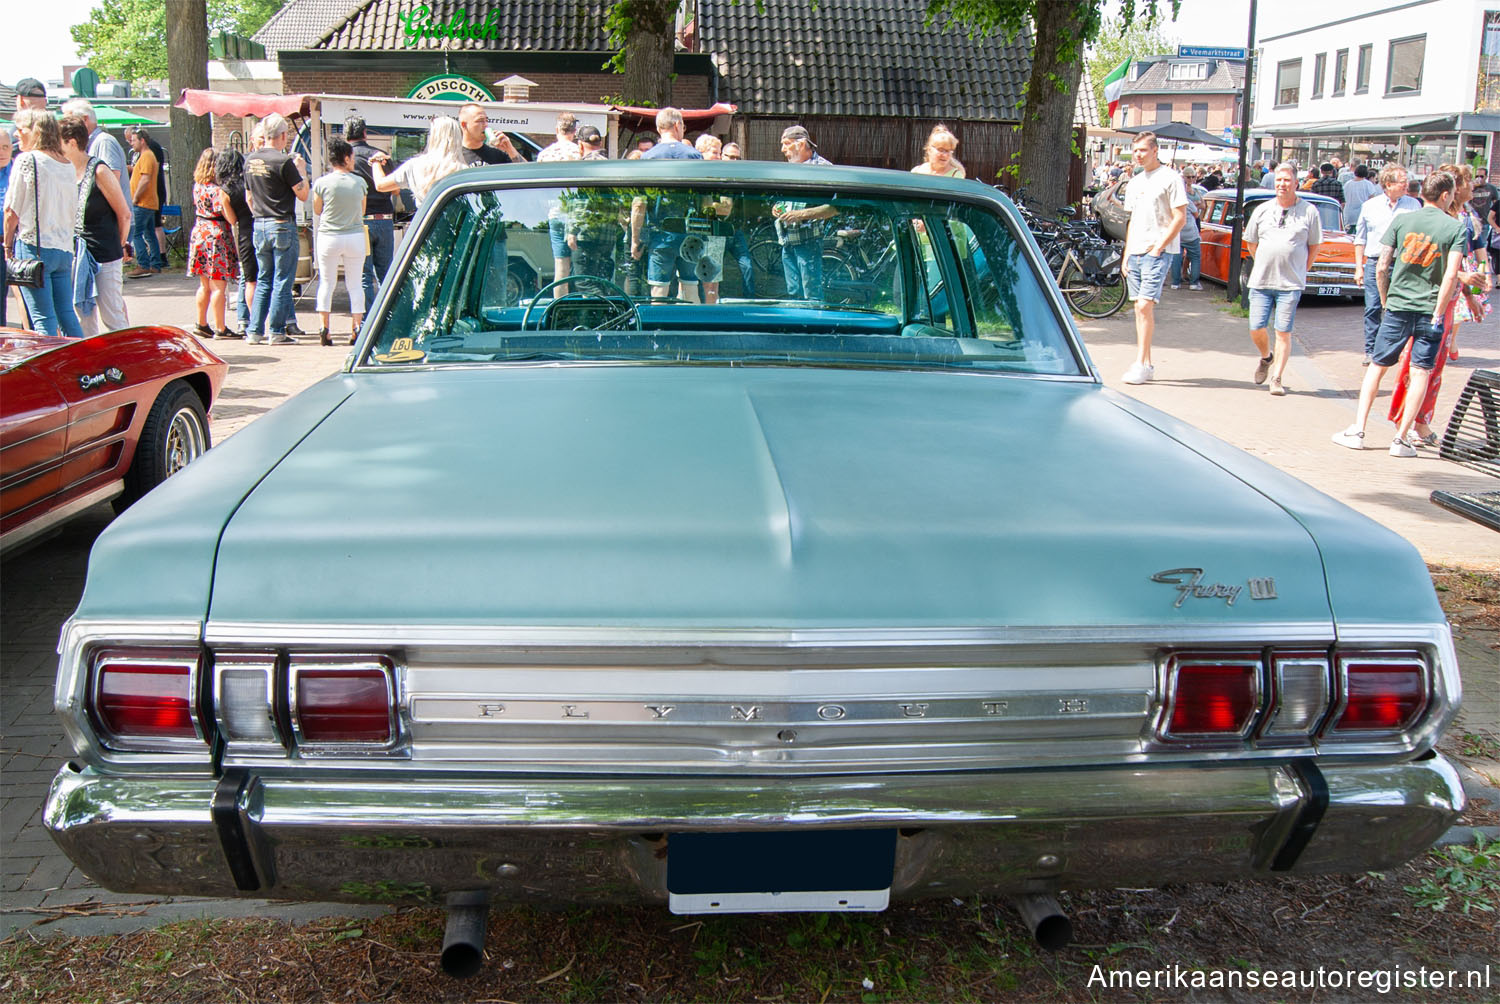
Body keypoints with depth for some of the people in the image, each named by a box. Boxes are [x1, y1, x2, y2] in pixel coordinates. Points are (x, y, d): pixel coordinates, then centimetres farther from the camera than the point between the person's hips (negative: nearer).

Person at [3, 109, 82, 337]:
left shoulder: (26, 160, -8)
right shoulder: (68, 165, 10)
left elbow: (11, 211, -6)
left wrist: (8, 245, 4)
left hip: (34, 247, -6)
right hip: (64, 248, 6)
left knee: (43, 318, -5)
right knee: (67, 314, 11)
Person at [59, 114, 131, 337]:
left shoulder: (99, 171, -12)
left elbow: (124, 214, -8)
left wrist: (119, 246, 1)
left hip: (104, 254, -7)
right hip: (76, 254, 7)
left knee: (112, 317, -4)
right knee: (82, 315, 10)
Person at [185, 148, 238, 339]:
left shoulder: (197, 186, 6)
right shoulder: (217, 190, -17)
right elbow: (232, 219, -16)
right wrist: (226, 201, -21)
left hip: (199, 233, 8)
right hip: (216, 236, -8)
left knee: (205, 285, 16)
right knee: (218, 286, -4)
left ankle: (202, 325, 23)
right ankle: (220, 329, -1)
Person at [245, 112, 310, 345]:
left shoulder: (250, 161, 9)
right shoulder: (284, 161, -14)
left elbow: (249, 197, 16)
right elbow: (303, 194, -9)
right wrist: (301, 169, 3)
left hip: (259, 226, 7)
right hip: (282, 226, -7)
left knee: (263, 280, 14)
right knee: (282, 281, 0)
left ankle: (254, 331, 12)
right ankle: (277, 332, 2)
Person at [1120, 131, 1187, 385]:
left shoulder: (1170, 178, -5)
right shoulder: (1135, 183, 17)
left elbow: (1180, 218, -9)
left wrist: (1158, 248, -14)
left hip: (1158, 252, -7)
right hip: (1136, 252, 7)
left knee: (1145, 306, -15)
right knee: (1140, 308, 7)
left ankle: (1142, 364, -13)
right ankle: (1146, 364, 13)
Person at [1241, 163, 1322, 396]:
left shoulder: (1309, 211, 0)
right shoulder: (1262, 210, 7)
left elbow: (1314, 246, 8)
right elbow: (1250, 243, 17)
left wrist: (1300, 271, 5)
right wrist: (1265, 265, 13)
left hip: (1291, 284, -2)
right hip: (1260, 281, 2)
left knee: (1283, 332, -4)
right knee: (1256, 329, 2)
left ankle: (1277, 378, 5)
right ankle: (1265, 358, 33)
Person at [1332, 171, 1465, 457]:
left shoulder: (1401, 220, 2)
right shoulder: (1454, 227, -3)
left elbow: (1382, 267, 0)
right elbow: (1451, 275, -12)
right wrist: (1437, 313, -7)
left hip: (1397, 306, 2)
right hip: (1430, 310, -1)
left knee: (1377, 366, 10)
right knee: (1420, 373, 4)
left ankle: (1357, 431, 7)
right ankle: (1401, 439, 0)